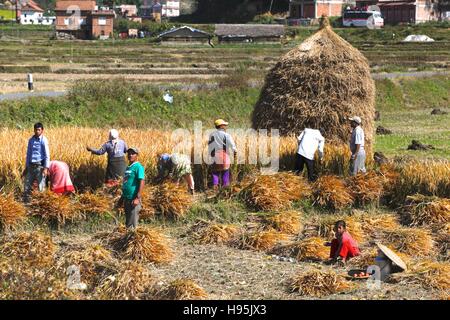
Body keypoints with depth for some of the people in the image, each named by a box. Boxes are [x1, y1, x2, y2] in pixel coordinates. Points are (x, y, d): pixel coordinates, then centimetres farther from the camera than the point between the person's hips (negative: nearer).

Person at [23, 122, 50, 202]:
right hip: (31, 166, 6)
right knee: (27, 186, 5)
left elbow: (47, 155, -8)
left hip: (40, 166, -5)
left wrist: (46, 168, -16)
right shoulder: (31, 140, 10)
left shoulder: (44, 140, -6)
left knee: (41, 187, -5)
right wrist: (26, 168, 17)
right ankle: (25, 202, 12)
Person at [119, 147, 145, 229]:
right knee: (127, 223, 13)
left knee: (132, 224, -7)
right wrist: (122, 198, 23)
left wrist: (137, 198, -22)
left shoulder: (138, 167, -10)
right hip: (127, 199, 9)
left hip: (133, 199, -9)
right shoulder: (128, 167, 16)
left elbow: (141, 182, -17)